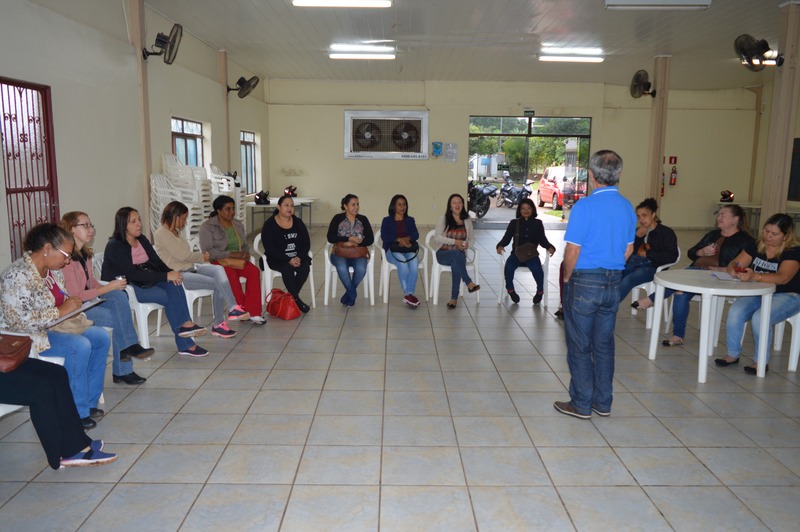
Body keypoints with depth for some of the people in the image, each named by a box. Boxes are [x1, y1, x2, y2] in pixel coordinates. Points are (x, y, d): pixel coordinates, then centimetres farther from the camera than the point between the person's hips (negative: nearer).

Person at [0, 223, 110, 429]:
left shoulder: (53, 270, 4)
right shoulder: (18, 275, -23)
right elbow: (17, 320, -30)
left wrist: (71, 304, -5)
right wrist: (60, 311, -26)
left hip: (55, 326, 9)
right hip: (27, 336, -9)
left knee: (101, 337, -3)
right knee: (79, 345, -28)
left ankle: (89, 401, 5)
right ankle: (77, 412, -14)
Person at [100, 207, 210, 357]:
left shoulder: (142, 239, 8)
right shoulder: (114, 246, -16)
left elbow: (156, 261, 3)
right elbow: (132, 274, -26)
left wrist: (171, 273, -20)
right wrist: (166, 276, -30)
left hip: (144, 282, 7)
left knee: (174, 285, -23)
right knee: (168, 296, -25)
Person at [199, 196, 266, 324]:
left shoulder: (238, 225, 14)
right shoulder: (207, 227, -4)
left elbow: (245, 245, 19)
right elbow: (207, 252, -14)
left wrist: (246, 253, -7)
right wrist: (232, 254, -21)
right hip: (218, 261, -4)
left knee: (254, 271, -27)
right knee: (231, 275, -37)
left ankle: (253, 312, -28)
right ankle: (244, 310, -22)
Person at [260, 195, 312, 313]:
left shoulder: (298, 222, 7)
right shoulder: (269, 224, -5)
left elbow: (306, 243, 4)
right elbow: (269, 248, -13)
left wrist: (299, 257, -16)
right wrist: (288, 260, -23)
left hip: (298, 257, 4)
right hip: (277, 259, -3)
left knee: (305, 267, -27)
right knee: (288, 268, -33)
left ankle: (291, 296, -13)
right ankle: (296, 299, -18)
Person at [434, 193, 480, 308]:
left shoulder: (467, 220, 11)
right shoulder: (444, 218, 1)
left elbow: (472, 238, 13)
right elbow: (437, 237, -6)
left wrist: (467, 244, -12)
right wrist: (454, 241, -18)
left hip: (460, 254, 2)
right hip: (444, 253, -2)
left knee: (456, 264, -35)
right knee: (456, 254, -38)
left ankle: (454, 298, -32)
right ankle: (469, 283, -40)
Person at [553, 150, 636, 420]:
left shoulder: (584, 206, -17)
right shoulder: (627, 207, 4)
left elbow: (572, 252, -16)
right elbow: (628, 250, 12)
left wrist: (567, 277, -1)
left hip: (584, 283, -6)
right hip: (613, 283, 6)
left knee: (580, 346, 5)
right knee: (604, 344, 15)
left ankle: (581, 405, 14)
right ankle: (603, 403, 24)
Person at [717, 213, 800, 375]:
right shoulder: (755, 247, 3)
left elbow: (783, 277, -27)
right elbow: (734, 263, 0)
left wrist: (755, 276, -44)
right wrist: (734, 270, -26)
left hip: (787, 296, -4)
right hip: (758, 294, 4)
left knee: (760, 318, -32)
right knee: (735, 312, -24)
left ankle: (761, 361, -12)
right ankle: (733, 354, -8)